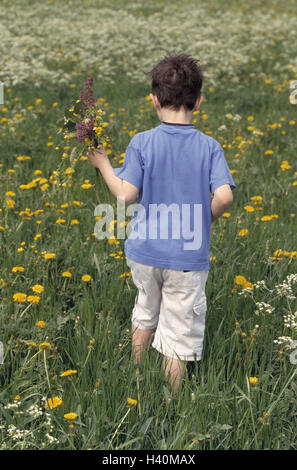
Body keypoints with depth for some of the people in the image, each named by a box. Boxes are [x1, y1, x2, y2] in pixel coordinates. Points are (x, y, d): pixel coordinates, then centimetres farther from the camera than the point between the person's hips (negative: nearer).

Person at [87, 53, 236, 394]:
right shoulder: (209, 147, -9)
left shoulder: (141, 143, -10)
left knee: (145, 315, 26)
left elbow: (126, 194, -16)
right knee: (180, 336, 8)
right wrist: (207, 217, 2)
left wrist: (102, 163, -1)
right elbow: (224, 196, -19)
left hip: (145, 250, 2)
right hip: (188, 256, -2)